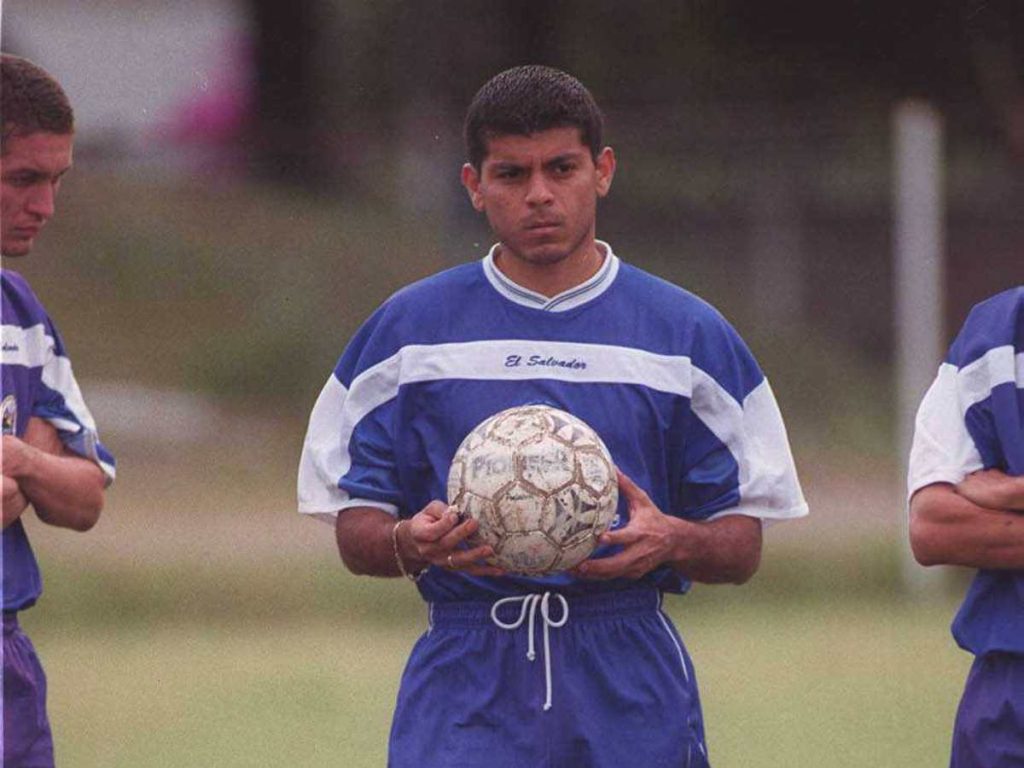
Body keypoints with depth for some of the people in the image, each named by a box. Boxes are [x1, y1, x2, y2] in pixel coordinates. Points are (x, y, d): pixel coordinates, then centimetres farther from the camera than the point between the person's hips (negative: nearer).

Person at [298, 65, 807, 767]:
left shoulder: (688, 334, 8)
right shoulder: (409, 331, 9)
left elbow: (742, 547, 8)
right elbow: (354, 532, 9)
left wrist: (671, 540, -14)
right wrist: (412, 542, -14)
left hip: (632, 696, 1)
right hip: (465, 682, -1)